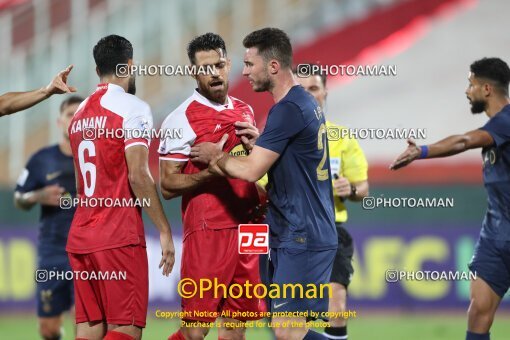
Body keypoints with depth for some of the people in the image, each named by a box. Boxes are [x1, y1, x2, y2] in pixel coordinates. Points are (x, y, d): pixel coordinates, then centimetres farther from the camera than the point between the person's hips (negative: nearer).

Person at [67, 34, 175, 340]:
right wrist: (164, 231, -11)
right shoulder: (132, 108, -8)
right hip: (119, 236, -7)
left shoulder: (80, 113, 16)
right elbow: (138, 175, -15)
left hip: (80, 235, 7)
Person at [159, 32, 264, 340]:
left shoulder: (245, 112, 13)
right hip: (208, 231, -6)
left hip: (247, 228, 6)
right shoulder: (182, 119, -6)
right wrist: (213, 171, -21)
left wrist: (256, 146, 3)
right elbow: (169, 186, -8)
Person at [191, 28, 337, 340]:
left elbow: (251, 171, -19)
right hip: (296, 235, 10)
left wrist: (216, 156, -2)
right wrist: (259, 144, 9)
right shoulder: (306, 103, 15)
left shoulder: (287, 110, -18)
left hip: (302, 238, -10)